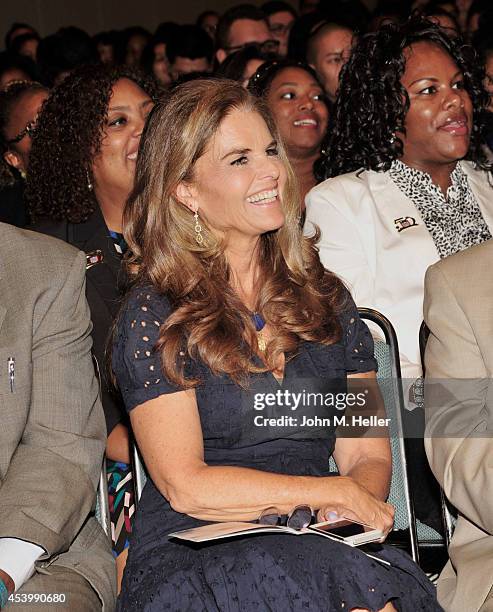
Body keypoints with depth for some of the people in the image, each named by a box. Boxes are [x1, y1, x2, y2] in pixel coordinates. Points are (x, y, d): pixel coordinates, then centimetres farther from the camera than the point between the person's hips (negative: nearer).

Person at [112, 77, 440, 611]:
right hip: (189, 560, -4)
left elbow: (367, 453, 12)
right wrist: (334, 493, -9)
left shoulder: (324, 296, 15)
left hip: (316, 550, 4)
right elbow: (185, 486, -8)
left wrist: (350, 512, -11)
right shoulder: (155, 314, 0)